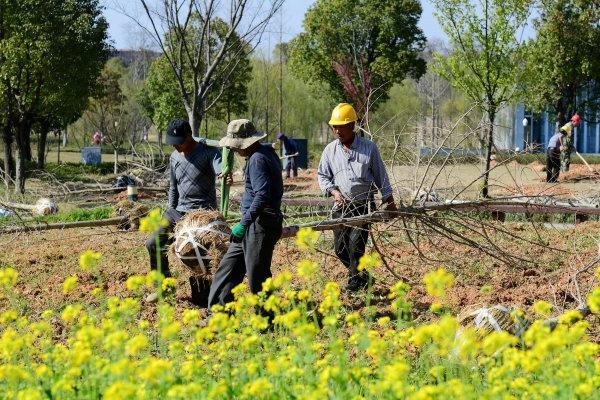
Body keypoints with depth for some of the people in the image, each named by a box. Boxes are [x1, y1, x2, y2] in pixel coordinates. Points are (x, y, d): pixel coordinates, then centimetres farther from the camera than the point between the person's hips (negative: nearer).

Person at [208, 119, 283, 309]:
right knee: (229, 266, 13)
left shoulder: (258, 159, -17)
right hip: (253, 224, 11)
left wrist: (244, 224, -25)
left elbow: (262, 196, -26)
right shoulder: (267, 152, 15)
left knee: (257, 277, -4)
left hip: (260, 225, -11)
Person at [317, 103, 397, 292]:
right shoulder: (330, 150, 4)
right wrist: (333, 191, -7)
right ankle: (362, 276, 26)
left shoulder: (369, 148, -1)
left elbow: (380, 175, 6)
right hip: (341, 206, 4)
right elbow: (322, 175, 11)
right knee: (340, 248, 5)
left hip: (364, 206, -3)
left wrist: (388, 199, 7)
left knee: (356, 245, -12)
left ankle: (355, 283, 2)